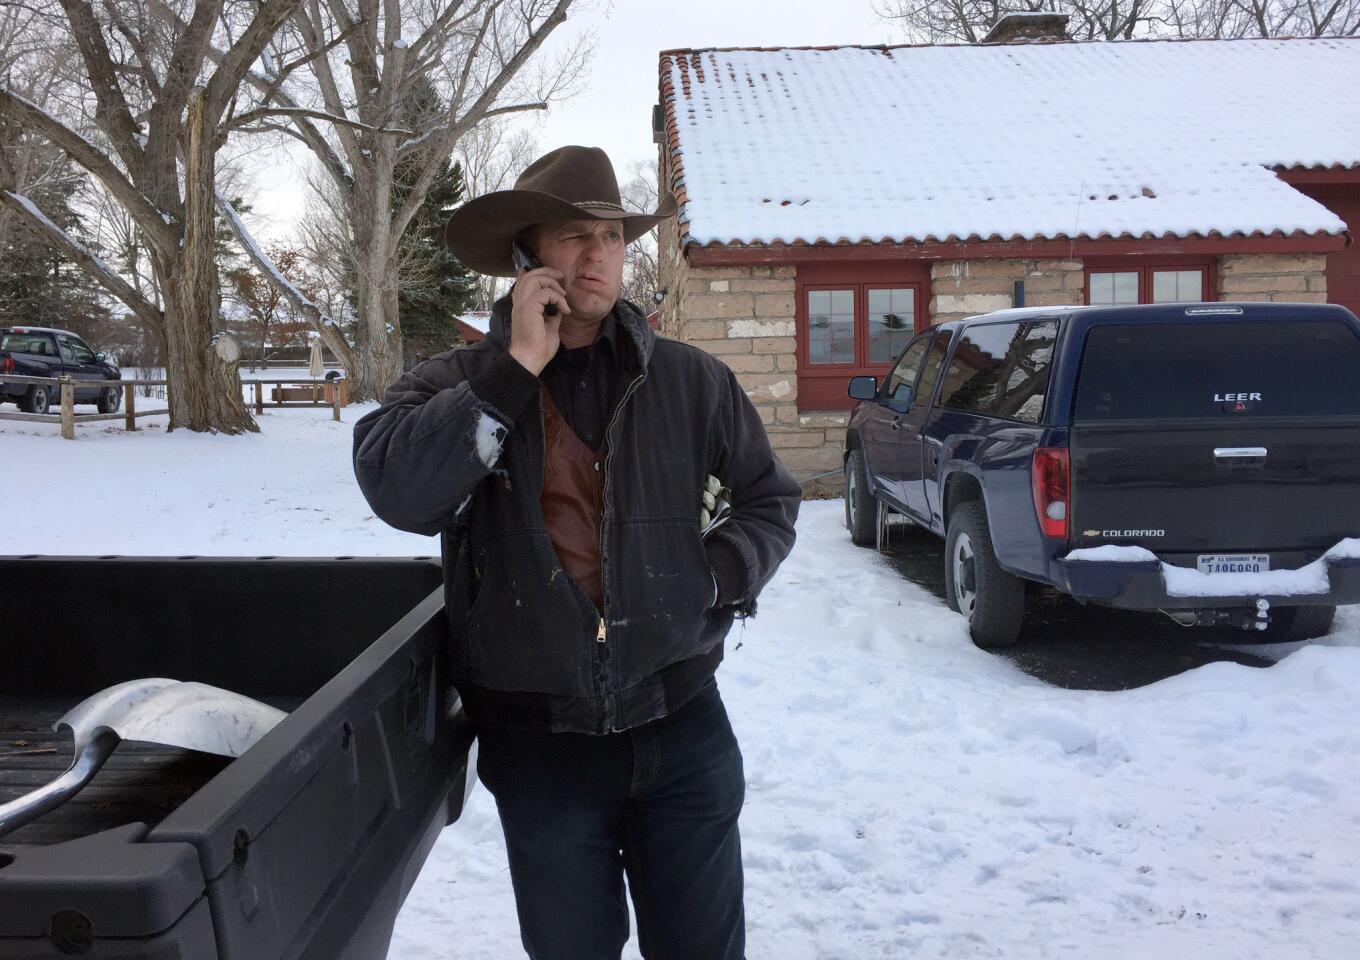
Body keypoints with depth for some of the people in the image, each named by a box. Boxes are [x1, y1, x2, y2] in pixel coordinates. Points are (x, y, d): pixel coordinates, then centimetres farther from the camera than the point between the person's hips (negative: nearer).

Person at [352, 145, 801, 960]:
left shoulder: (693, 381, 1)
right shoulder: (454, 386, -2)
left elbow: (770, 501, 11)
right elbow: (396, 490, -21)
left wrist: (714, 578, -7)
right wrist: (515, 369, -21)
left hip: (682, 721, 1)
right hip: (538, 741, 0)